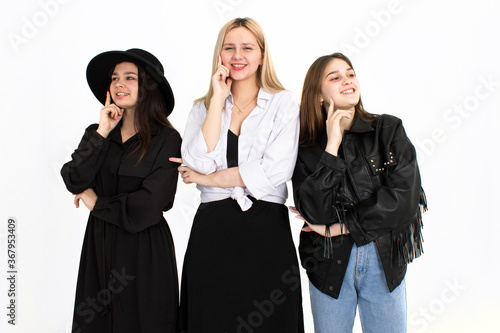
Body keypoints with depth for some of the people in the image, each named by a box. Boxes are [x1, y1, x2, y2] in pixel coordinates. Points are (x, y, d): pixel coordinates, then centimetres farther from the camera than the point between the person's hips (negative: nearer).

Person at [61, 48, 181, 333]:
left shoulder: (167, 139, -10)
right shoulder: (96, 132, 6)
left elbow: (147, 207, -16)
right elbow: (74, 181, -8)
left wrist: (96, 203, -5)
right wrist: (102, 133, -12)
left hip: (144, 252, -5)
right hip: (99, 245, 5)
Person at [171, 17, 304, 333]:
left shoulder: (284, 103, 4)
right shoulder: (203, 107, 12)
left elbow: (276, 170, -10)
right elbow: (199, 163, -6)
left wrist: (207, 178, -5)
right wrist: (219, 99, -4)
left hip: (267, 227, -2)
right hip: (212, 227, 2)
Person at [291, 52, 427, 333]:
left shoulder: (389, 129, -1)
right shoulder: (307, 149, -3)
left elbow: (404, 198, -11)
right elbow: (315, 212, -17)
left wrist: (340, 227, -10)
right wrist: (332, 144, -17)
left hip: (384, 261, 1)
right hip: (329, 265, 0)